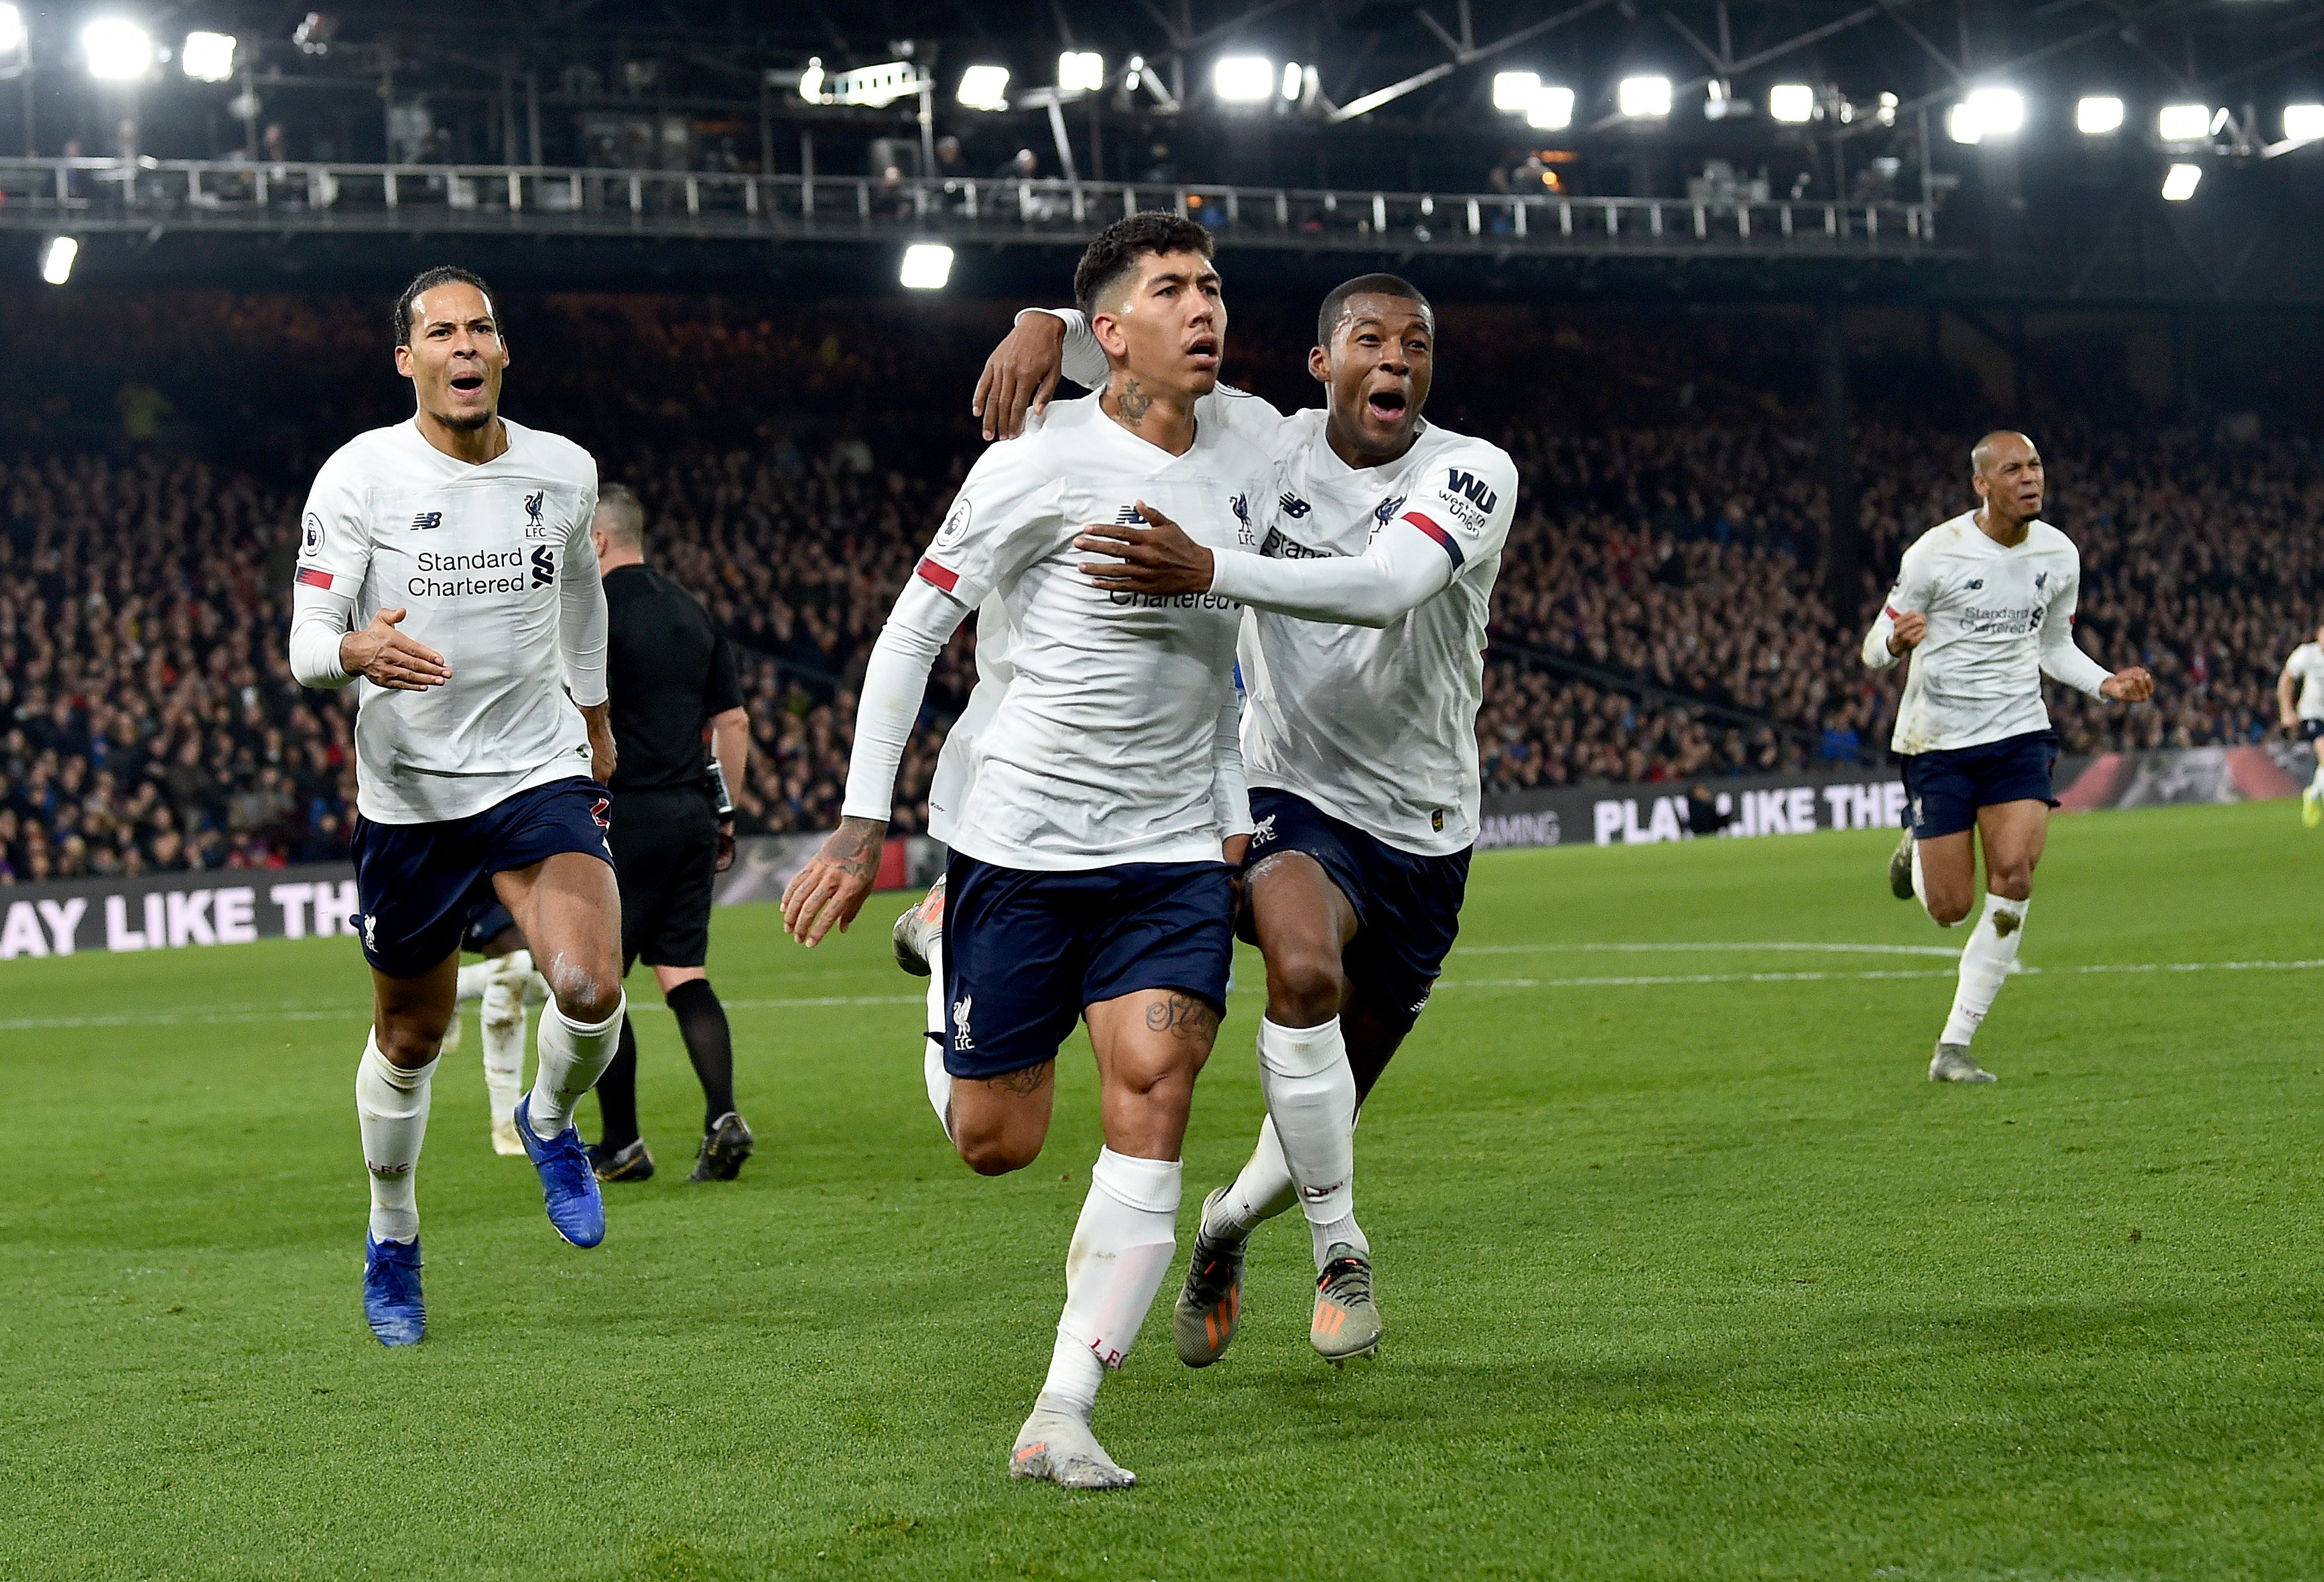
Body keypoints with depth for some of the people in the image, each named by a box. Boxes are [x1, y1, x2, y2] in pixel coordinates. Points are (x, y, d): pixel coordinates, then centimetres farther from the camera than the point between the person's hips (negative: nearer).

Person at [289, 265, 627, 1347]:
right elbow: (306, 641, -12)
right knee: (410, 1037, 11)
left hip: (540, 773, 1)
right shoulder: (360, 475, -9)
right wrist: (358, 652, -35)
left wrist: (593, 714, 33)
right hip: (409, 794, -1)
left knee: (590, 992, -21)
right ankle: (391, 1238, 35)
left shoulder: (565, 471, 1)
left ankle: (550, 1124, 13)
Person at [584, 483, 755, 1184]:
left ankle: (622, 1146, 6)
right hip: (691, 814, 7)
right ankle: (723, 1118, -12)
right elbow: (734, 720, 15)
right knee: (685, 976, 6)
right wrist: (724, 815, 20)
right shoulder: (693, 611, 14)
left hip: (623, 818, -7)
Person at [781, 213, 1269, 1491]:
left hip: (1174, 856, 4)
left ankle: (1059, 1421, -10)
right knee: (995, 1142, 6)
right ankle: (945, 961, 42)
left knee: (1150, 1110, -14)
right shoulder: (1039, 465, -12)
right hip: (1017, 841, -4)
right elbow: (908, 634, -6)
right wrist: (862, 827, -10)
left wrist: (1234, 815, 18)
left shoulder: (1244, 473, 7)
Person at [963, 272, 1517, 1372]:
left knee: (1329, 1109, 12)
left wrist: (1211, 572, -46)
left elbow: (1386, 588, -34)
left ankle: (1233, 1218, 46)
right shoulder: (1263, 443, -8)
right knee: (1305, 969, -35)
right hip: (1293, 796, -1)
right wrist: (1046, 326, -30)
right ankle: (1339, 1248, -16)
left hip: (1422, 831, 1)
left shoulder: (1472, 475, -15)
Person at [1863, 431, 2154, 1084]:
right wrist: (1897, 642, -31)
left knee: (2013, 877, -17)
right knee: (1950, 908, -2)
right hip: (1938, 740, -3)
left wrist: (2107, 684, -1)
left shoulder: (2059, 554, 1)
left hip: (2019, 734, 3)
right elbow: (1875, 649, -7)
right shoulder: (1935, 553, -12)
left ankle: (1954, 1046, -8)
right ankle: (1915, 853, 38)